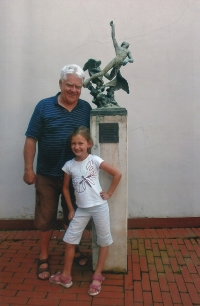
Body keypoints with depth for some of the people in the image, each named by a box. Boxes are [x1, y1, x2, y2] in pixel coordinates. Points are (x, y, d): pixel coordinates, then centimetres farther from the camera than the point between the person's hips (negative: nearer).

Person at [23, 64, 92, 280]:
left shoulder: (86, 108, 0)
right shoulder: (44, 107, -7)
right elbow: (31, 139, -6)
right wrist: (28, 169, -9)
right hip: (47, 175, -2)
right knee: (46, 217, 11)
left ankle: (74, 250, 39)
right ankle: (43, 257, 31)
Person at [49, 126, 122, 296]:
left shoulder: (95, 160, -12)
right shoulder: (69, 165, -3)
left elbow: (117, 174, -8)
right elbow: (65, 188, 8)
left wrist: (109, 193, -6)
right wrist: (71, 209, 6)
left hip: (99, 206, -3)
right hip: (81, 209, 3)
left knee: (104, 241, 9)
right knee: (69, 240, 7)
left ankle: (97, 276, 28)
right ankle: (66, 276, 26)